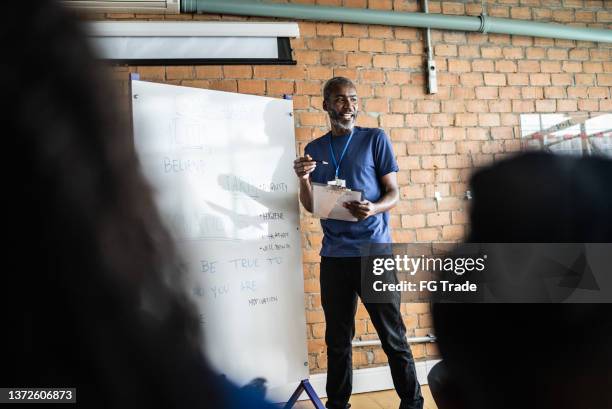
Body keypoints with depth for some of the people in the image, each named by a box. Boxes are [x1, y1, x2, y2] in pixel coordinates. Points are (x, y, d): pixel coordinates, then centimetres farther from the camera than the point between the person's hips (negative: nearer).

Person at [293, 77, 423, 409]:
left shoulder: (375, 139, 2)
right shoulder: (314, 149, 10)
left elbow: (393, 193, -1)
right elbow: (311, 207, 11)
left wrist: (374, 208, -23)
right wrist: (303, 179, -10)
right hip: (333, 256, 3)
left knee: (393, 337, 3)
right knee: (337, 339, 11)